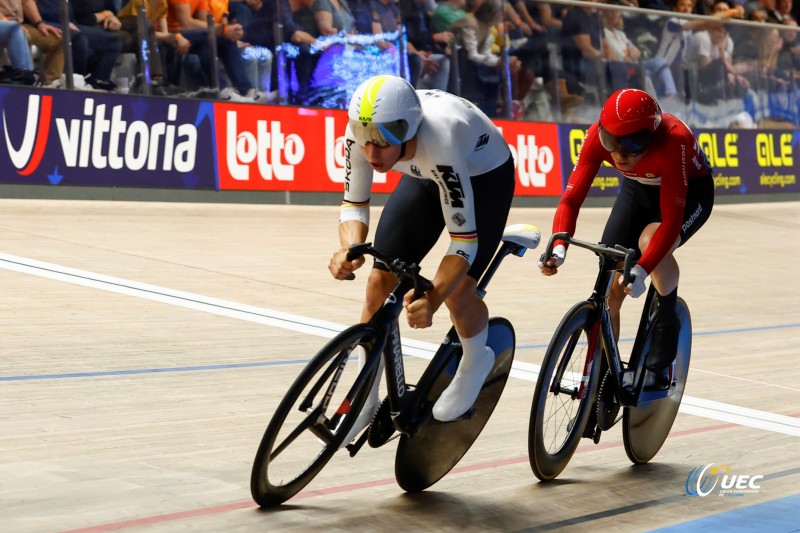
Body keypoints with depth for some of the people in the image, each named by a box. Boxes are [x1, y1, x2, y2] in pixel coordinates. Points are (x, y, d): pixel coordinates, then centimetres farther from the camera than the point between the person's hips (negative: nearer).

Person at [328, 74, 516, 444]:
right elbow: (354, 205, -17)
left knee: (456, 289, -19)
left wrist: (433, 299, -52)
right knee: (381, 281, -6)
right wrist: (350, 250, -38)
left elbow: (464, 239, -39)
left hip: (484, 176, -5)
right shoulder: (362, 131, -30)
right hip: (423, 177, 5)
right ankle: (364, 400, 9)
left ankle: (476, 361, 14)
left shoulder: (440, 141, -43)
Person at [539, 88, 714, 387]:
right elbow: (571, 198, -29)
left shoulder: (672, 141, -40)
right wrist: (559, 247, -47)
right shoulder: (597, 136, -29)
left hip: (690, 191, -4)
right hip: (639, 190, 4)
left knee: (650, 242, -36)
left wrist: (641, 270, -53)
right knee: (609, 288, -7)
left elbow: (671, 220, -41)